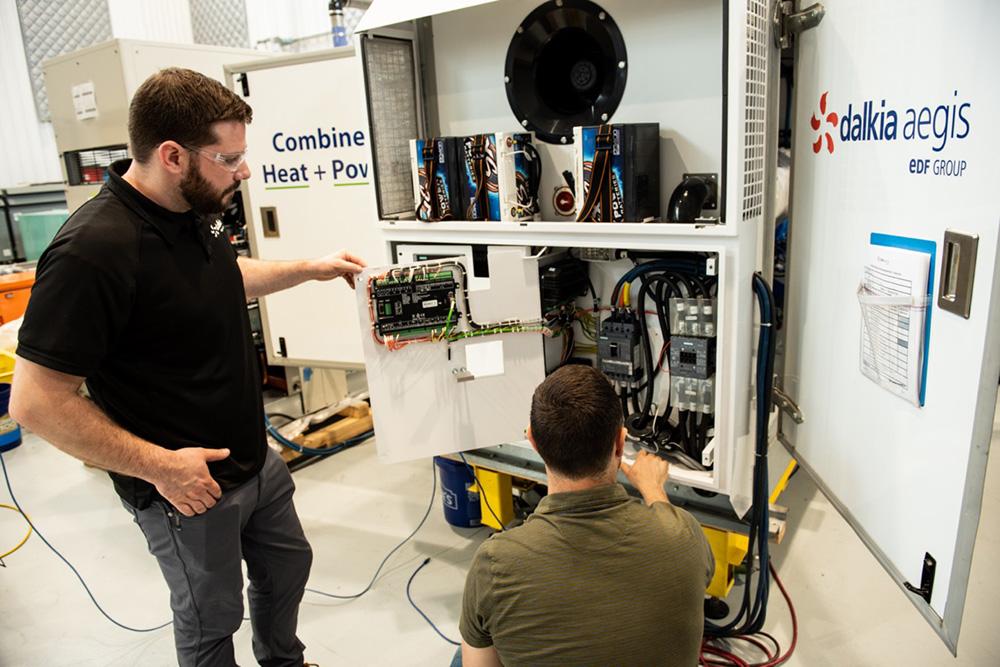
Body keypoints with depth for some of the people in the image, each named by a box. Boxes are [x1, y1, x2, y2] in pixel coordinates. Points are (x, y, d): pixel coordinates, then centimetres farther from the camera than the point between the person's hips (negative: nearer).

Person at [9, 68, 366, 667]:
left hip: (256, 459, 9)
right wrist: (159, 466, -23)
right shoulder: (94, 251, -28)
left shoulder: (193, 213, -1)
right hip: (187, 487, -8)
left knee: (288, 566, 26)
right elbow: (36, 401, -24)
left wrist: (312, 269, 16)